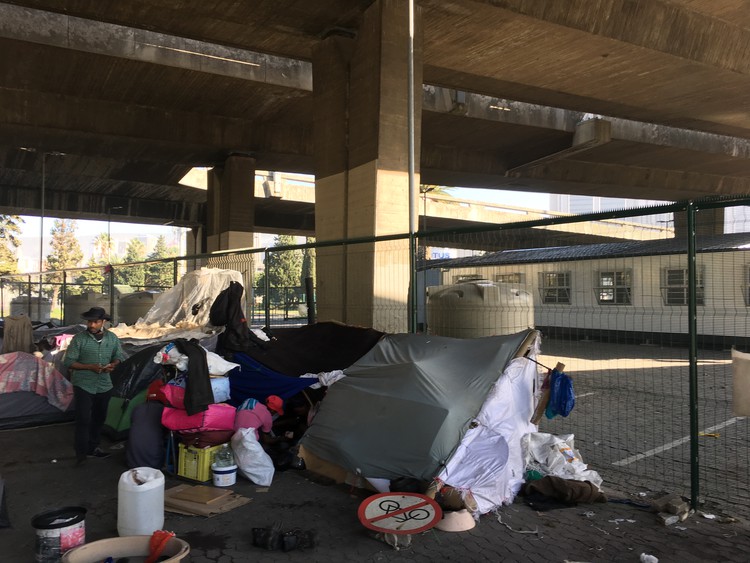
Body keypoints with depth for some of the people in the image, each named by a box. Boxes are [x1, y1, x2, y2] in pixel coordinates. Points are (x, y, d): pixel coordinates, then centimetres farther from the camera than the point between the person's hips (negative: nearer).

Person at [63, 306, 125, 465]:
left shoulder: (112, 338, -1)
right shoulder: (79, 339, -12)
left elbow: (119, 357, 11)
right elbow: (68, 362, -10)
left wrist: (113, 365, -12)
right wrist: (89, 367, -22)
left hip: (104, 386, 4)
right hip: (83, 385, -4)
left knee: (99, 418, 15)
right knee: (83, 419, -10)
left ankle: (92, 448, 30)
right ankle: (81, 453, 0)